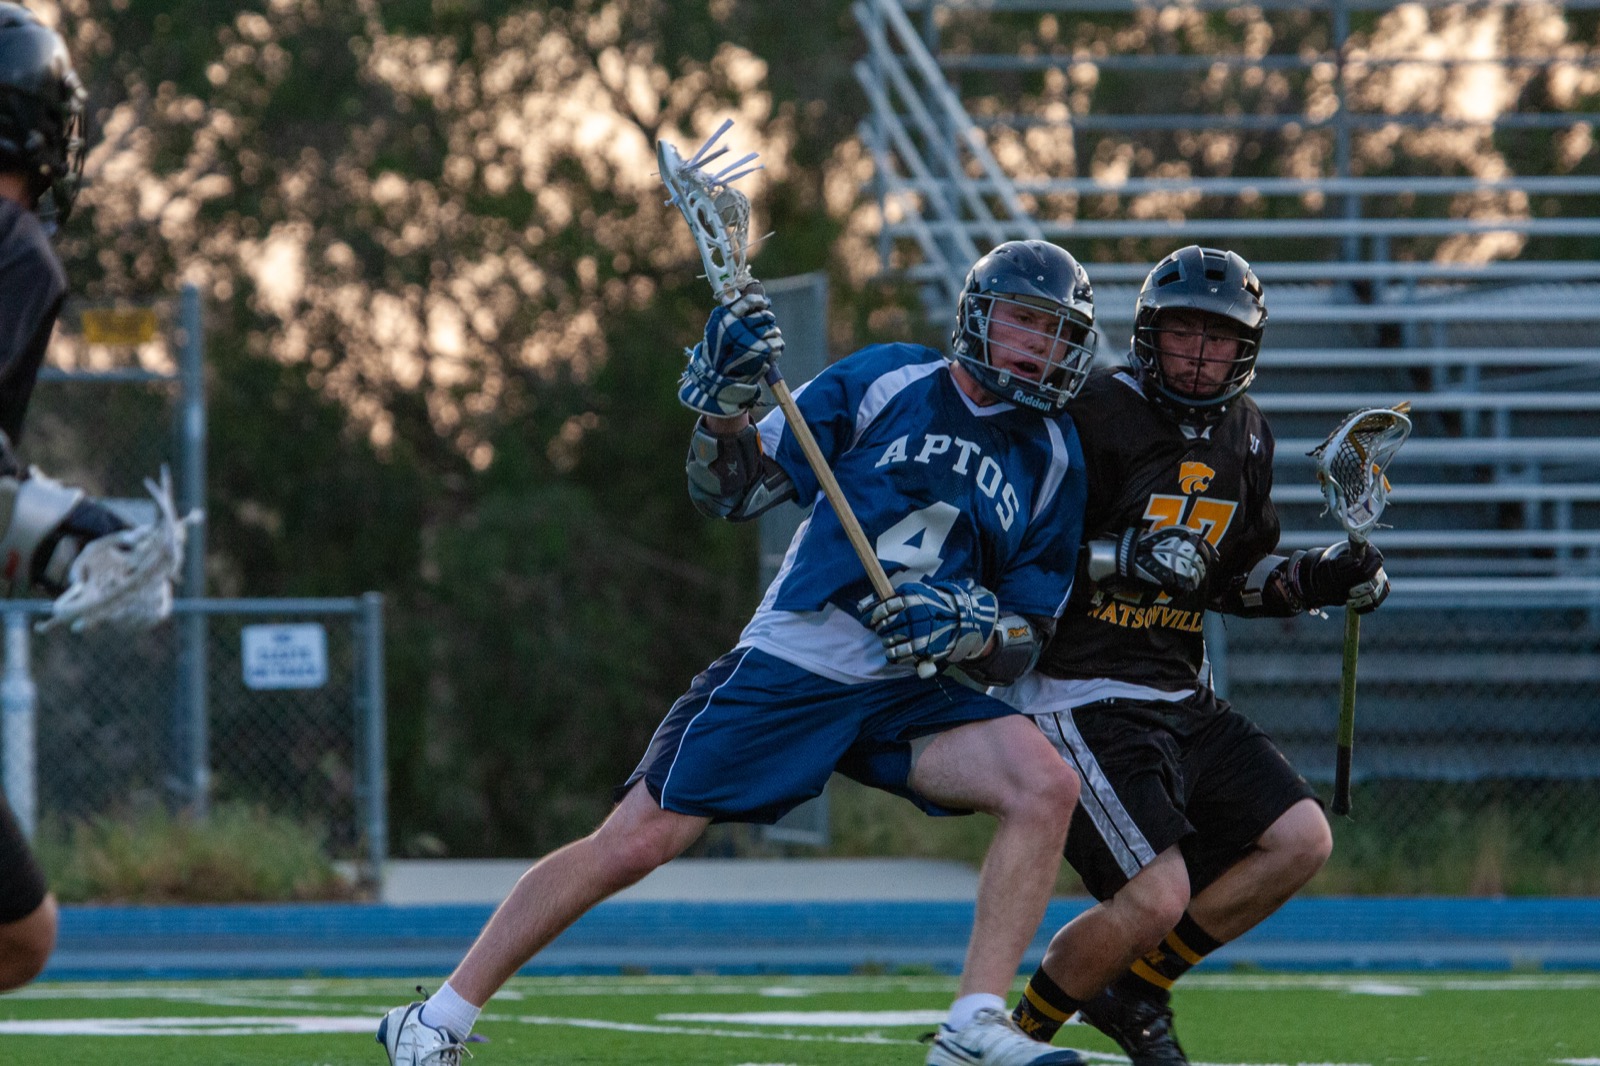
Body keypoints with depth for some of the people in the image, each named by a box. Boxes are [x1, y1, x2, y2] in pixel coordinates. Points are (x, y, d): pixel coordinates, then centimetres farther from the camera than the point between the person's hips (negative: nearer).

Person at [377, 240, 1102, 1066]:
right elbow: (728, 494, -1)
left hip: (911, 695, 3)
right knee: (634, 842, -10)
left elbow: (1020, 651, 7)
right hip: (790, 666, -3)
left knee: (1046, 786, -23)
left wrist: (969, 628, -15)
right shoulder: (884, 382, -2)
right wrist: (724, 407, -20)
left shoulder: (1053, 461, 5)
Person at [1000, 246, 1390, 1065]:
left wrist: (1316, 580, 4)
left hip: (1183, 697, 8)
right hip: (1082, 698, -8)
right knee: (1158, 897, -19)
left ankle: (1134, 990, 15)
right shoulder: (1099, 414, -14)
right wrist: (1124, 557, -26)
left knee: (1299, 842, 2)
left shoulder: (1244, 436, 10)